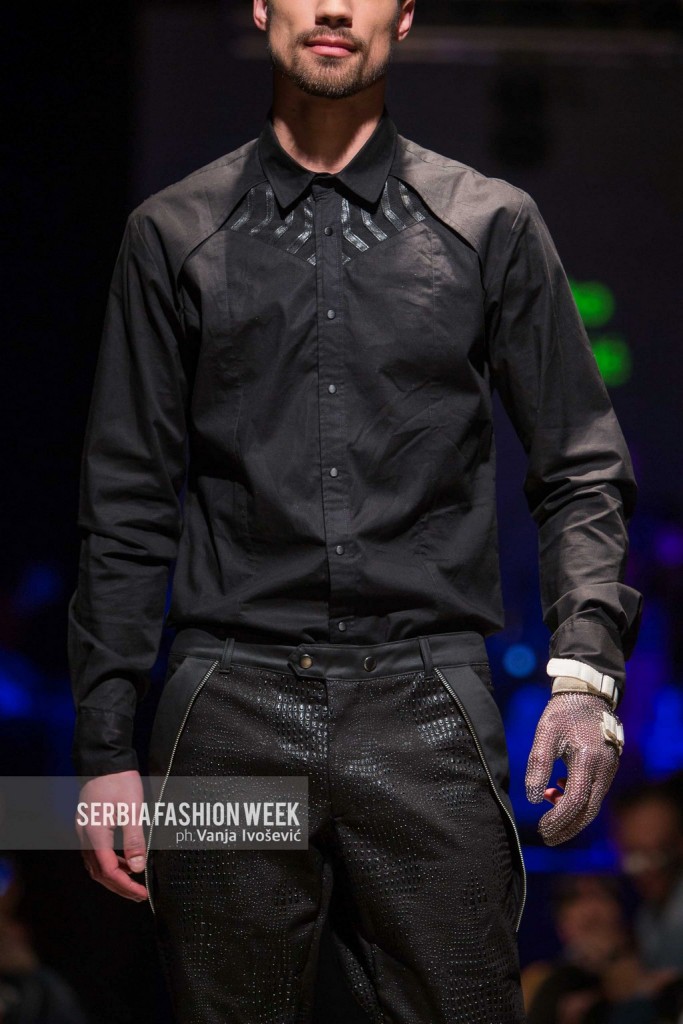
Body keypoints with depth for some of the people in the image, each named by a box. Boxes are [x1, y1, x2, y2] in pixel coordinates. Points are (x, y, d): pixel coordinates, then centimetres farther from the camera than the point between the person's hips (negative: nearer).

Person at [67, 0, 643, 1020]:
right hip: (231, 706, 1)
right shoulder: (173, 236, 11)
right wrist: (106, 747, 5)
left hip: (427, 709, -1)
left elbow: (582, 470, 8)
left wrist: (585, 666, -9)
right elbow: (128, 508, 11)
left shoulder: (492, 226, 9)